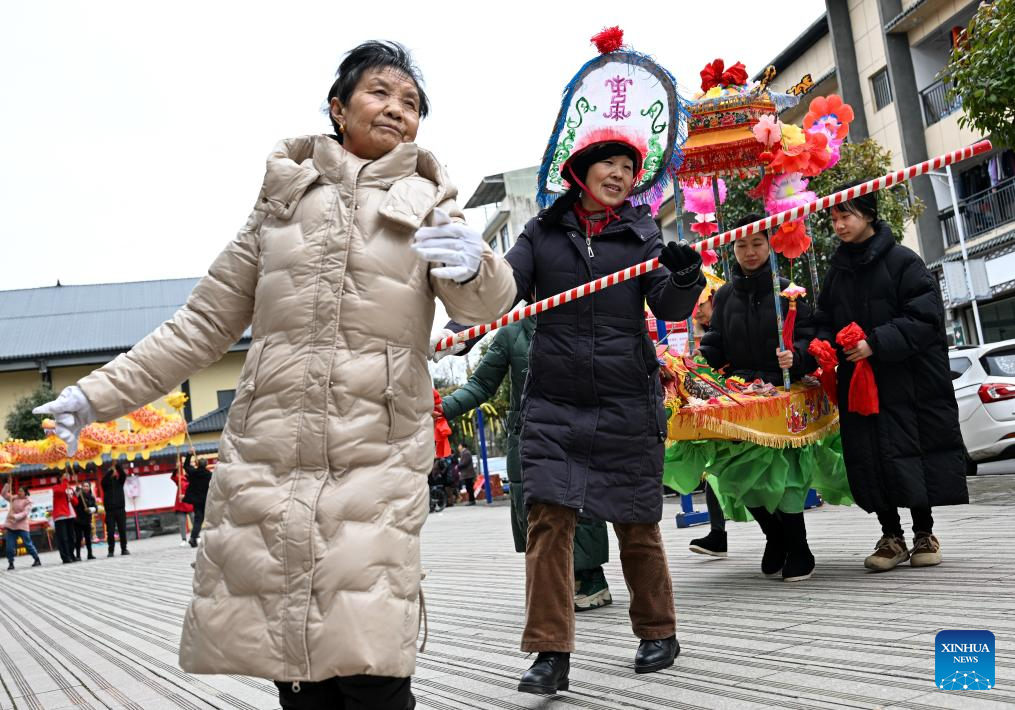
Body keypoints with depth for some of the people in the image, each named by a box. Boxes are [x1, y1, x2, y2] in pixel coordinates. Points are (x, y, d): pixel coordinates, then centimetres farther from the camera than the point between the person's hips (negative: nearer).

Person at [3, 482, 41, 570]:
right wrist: (8, 484, 2)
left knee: (28, 544, -2)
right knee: (9, 546, -1)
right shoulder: (13, 498, 11)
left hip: (22, 526, -5)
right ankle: (11, 563, 9)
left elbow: (24, 513, -15)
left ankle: (37, 560, 7)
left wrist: (15, 516, -30)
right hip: (11, 526, 5)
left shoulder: (28, 502, -5)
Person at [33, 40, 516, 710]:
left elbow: (482, 305, -2)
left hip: (378, 459, -1)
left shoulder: (428, 204, 13)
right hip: (266, 454, 2)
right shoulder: (283, 201, 16)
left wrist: (473, 266, -26)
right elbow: (205, 322, 21)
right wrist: (101, 392, 18)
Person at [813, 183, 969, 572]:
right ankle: (891, 537, 15)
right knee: (871, 461, 2)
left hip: (908, 380, -4)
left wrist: (876, 343, -20)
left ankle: (924, 534, 19)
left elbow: (925, 318, -11)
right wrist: (824, 344, -5)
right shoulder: (836, 270, 11)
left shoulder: (902, 261, -5)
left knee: (913, 452, 2)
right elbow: (824, 321, 16)